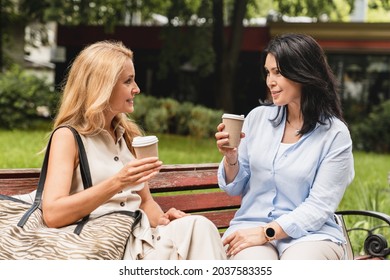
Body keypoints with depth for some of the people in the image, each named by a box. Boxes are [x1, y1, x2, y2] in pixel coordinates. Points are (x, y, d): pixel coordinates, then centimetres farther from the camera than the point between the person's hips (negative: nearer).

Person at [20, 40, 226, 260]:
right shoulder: (68, 136, -2)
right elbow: (52, 214, -15)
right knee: (193, 232, -30)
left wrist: (161, 220, -1)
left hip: (140, 240, 6)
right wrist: (117, 183, -23)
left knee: (199, 226, -26)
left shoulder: (129, 135, 19)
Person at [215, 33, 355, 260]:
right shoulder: (258, 117, 7)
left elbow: (319, 207, -9)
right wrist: (231, 158, -8)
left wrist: (267, 232, -18)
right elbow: (235, 188, 13)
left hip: (310, 234, -2)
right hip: (251, 224, 2)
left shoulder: (335, 134, -4)